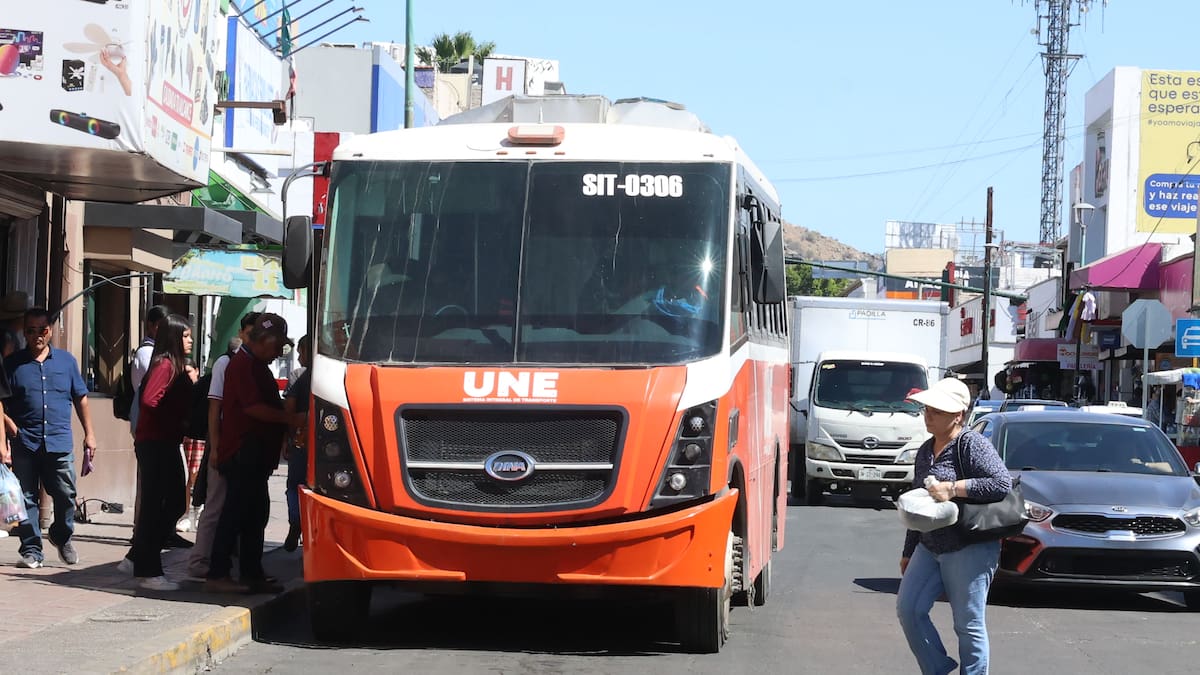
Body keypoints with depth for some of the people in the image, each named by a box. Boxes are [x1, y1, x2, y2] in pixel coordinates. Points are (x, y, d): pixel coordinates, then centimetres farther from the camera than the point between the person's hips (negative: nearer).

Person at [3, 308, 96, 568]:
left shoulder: (66, 361, 11)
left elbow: (80, 399, 16)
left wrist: (89, 434, 11)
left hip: (60, 443, 1)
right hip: (24, 445, -1)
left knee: (66, 495, -1)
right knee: (27, 498, 1)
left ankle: (62, 537, 23)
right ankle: (31, 549, 9)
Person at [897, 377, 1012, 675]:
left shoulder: (972, 444, -11)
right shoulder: (925, 451, 15)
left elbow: (1003, 483, -21)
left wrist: (953, 488, -24)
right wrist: (909, 552, 26)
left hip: (970, 549, -8)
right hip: (929, 548, 8)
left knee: (968, 624, -4)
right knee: (908, 609, 0)